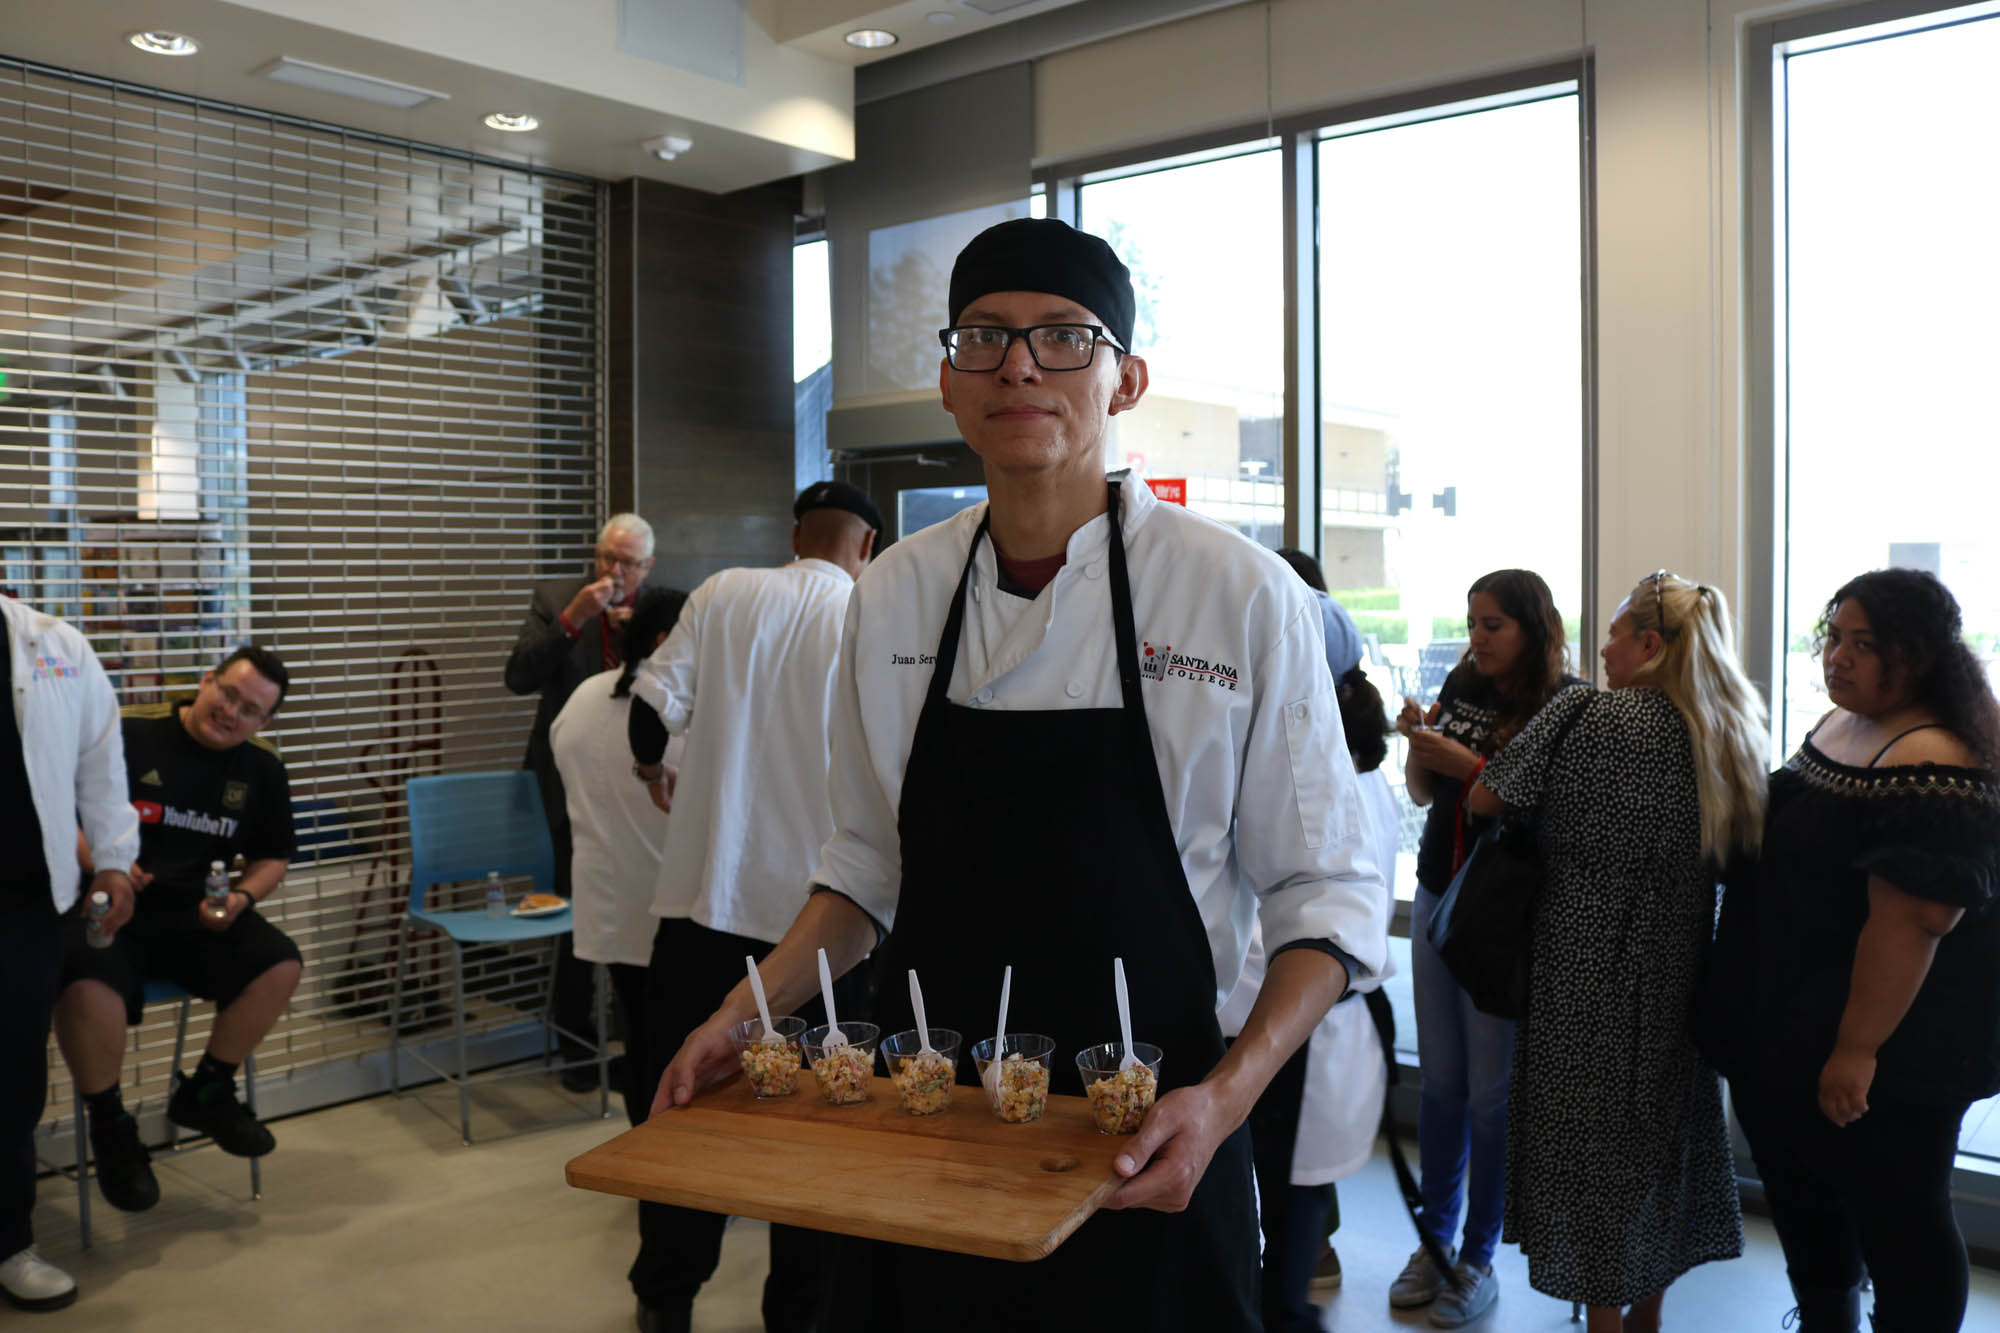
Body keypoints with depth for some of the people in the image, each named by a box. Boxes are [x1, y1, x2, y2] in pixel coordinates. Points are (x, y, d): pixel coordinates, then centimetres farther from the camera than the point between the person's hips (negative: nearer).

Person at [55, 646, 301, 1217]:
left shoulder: (262, 773, 9)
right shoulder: (127, 739, -6)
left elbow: (272, 858, 18)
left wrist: (243, 896, -3)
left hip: (195, 913, 4)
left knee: (280, 965, -19)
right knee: (90, 990, -34)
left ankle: (206, 1092, 8)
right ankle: (109, 1124, -3)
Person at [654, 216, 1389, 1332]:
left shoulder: (1245, 597, -11)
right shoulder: (892, 598, 1)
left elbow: (1326, 895, -7)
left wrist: (1226, 1097, -21)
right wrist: (744, 1016, -2)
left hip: (1143, 1156, -3)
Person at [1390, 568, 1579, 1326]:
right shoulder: (1462, 685, 5)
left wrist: (1463, 762, -22)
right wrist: (1418, 743, -7)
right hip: (1438, 896, 5)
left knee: (1491, 1092, 3)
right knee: (1440, 1081, 12)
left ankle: (1479, 1259, 17)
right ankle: (1434, 1241, 24)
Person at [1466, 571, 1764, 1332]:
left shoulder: (1587, 714, -15)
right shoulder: (1730, 734, 2)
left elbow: (1486, 799, -12)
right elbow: (1736, 854, 10)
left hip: (1585, 972, -6)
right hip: (1676, 976, 6)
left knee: (1589, 1139, 7)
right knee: (1659, 1128, 19)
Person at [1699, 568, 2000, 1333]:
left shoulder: (1931, 768, -24)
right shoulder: (1836, 725, 7)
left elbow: (1910, 921, -28)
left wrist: (1857, 1050, -25)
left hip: (1887, 1056, -10)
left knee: (1896, 1221, 7)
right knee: (1804, 1205, 23)